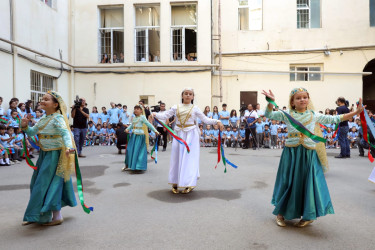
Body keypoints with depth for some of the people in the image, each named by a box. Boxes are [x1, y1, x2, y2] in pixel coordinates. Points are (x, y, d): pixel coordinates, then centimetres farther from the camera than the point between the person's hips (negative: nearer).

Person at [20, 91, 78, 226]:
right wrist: (25, 126, -3)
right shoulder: (43, 119, 11)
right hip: (44, 154, 9)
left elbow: (65, 133, -29)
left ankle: (57, 216, 11)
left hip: (54, 155, -9)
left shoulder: (58, 118, -14)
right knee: (37, 183, 16)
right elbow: (32, 132, 17)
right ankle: (40, 214, 32)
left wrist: (68, 147, -45)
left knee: (50, 184, -4)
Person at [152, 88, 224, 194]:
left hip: (191, 134, -2)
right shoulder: (176, 107, 7)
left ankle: (189, 184, 7)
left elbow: (205, 119, 1)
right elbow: (165, 115, 5)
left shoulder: (195, 108, 2)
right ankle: (175, 183, 18)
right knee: (177, 157, 7)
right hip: (178, 134, 2)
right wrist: (156, 115, -11)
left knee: (189, 157, -2)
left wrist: (217, 121, -11)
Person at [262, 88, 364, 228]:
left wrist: (356, 112, 10)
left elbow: (334, 119, 12)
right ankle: (281, 213, 22)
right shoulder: (287, 115, 1)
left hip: (309, 154, 2)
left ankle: (308, 216, 24)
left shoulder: (314, 115, 7)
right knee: (288, 183, 5)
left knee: (308, 183, 6)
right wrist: (271, 102, -18)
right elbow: (269, 115, -2)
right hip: (291, 153, -1)